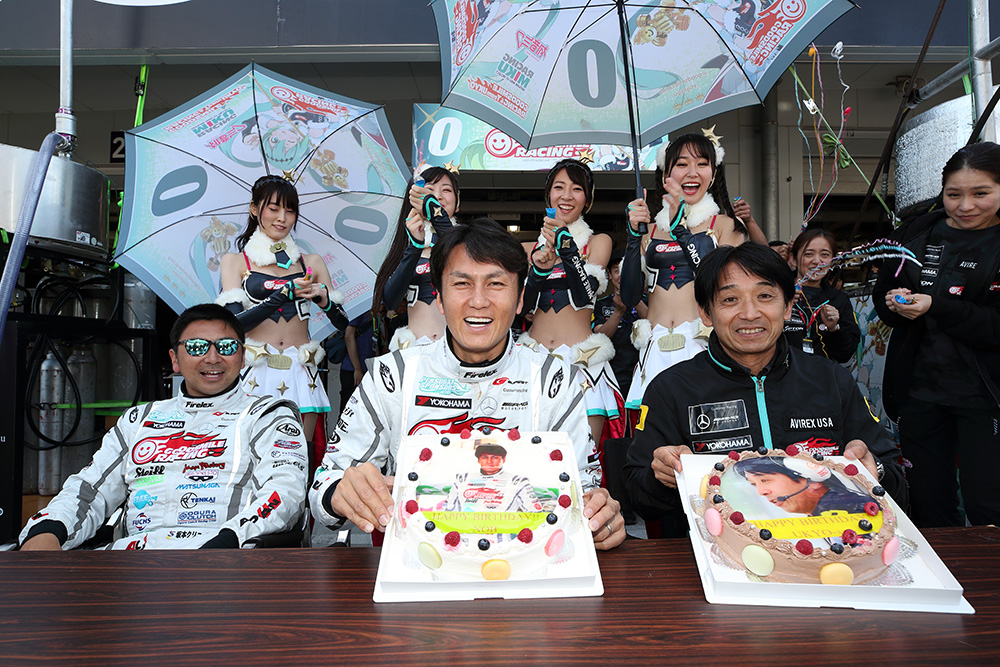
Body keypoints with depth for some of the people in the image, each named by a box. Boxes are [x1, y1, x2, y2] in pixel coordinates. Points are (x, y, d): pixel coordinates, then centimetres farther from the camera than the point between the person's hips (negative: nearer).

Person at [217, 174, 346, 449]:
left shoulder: (311, 262, 14)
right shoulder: (235, 261, 8)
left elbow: (343, 323, 10)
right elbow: (234, 322, -7)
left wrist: (323, 299, -11)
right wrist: (286, 293, -16)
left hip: (301, 374, 2)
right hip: (256, 373, -2)